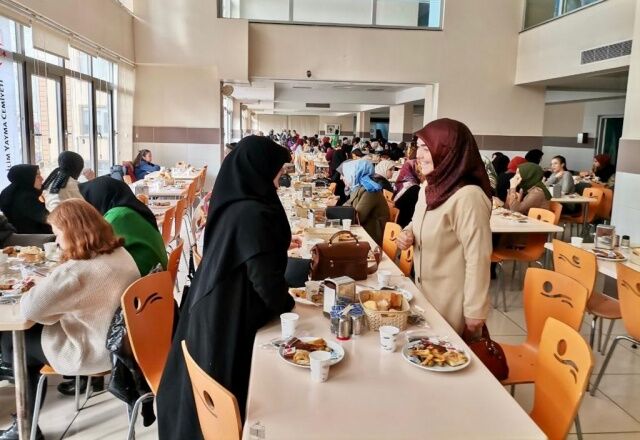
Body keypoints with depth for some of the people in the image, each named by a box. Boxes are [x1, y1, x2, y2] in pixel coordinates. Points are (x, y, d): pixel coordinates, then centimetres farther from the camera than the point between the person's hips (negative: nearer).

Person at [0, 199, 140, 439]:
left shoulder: (74, 272, -30)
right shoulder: (121, 253, -2)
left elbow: (28, 309, -27)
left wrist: (36, 289, -5)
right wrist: (47, 286, 3)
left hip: (92, 352, -8)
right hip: (118, 337, 9)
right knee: (33, 330, 24)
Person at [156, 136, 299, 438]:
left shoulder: (232, 202, 1)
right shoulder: (252, 214, -26)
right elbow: (264, 277, -24)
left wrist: (278, 245, 20)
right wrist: (286, 304, -7)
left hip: (213, 303, 9)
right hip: (231, 315, -9)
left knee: (207, 394, 25)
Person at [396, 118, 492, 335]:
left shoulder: (468, 196, -24)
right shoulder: (430, 189, 3)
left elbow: (478, 259, -23)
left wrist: (475, 312, -20)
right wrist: (408, 234, -2)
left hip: (452, 302, -8)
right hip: (425, 292, 8)